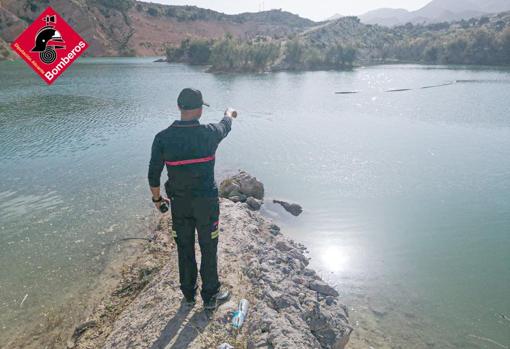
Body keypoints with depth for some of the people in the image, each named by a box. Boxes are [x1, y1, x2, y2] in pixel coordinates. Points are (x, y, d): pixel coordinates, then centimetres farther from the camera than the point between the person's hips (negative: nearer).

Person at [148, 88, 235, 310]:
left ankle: (189, 295, 35)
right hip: (206, 202, -2)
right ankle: (210, 296, 28)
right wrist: (229, 114, 35)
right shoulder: (209, 133, -14)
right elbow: (225, 125, 11)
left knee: (184, 250, 18)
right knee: (209, 250, 13)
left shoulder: (162, 138, -11)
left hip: (179, 203, 2)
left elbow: (153, 175, -5)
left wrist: (157, 198, 13)